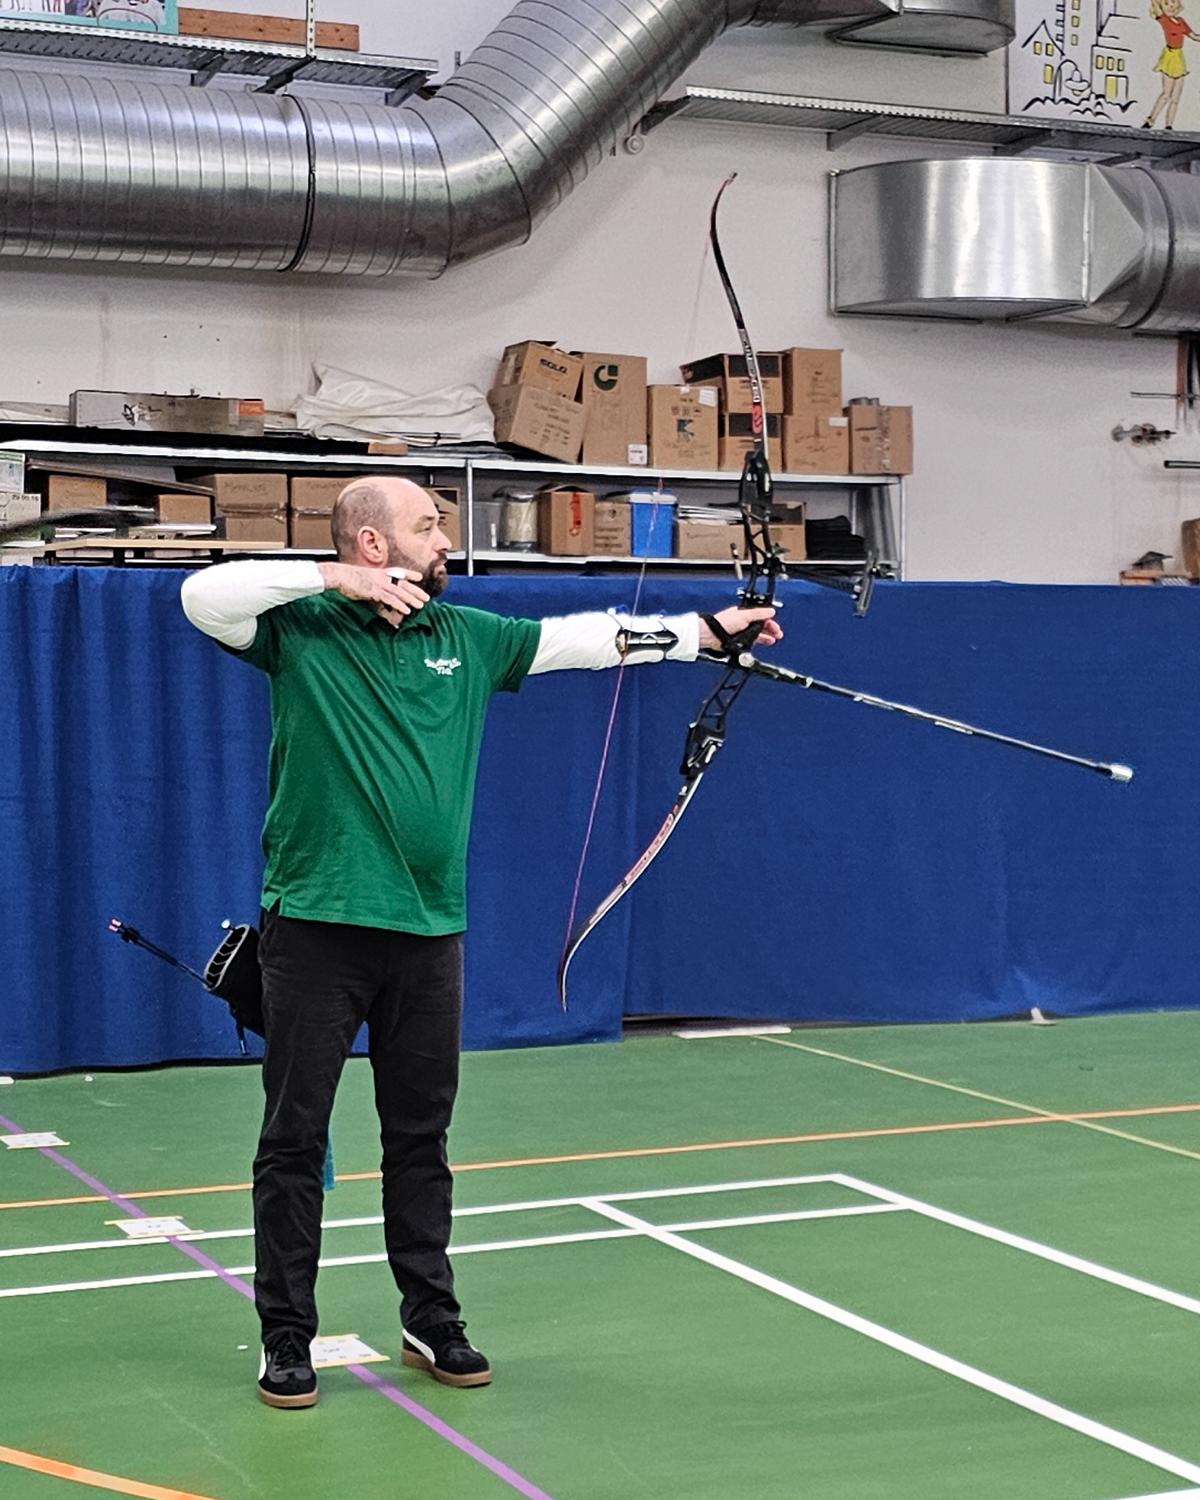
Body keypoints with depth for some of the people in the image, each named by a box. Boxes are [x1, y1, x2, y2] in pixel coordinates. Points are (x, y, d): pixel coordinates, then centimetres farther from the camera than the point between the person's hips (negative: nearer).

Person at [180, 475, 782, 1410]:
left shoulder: (465, 636, 9)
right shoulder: (301, 629, -4)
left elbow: (588, 637, 10)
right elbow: (203, 595, -19)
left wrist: (711, 628, 7)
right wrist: (336, 581, -19)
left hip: (428, 930, 4)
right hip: (315, 924, -4)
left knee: (423, 1139, 13)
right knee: (294, 1140, 3)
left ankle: (432, 1323, 26)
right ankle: (287, 1339, 14)